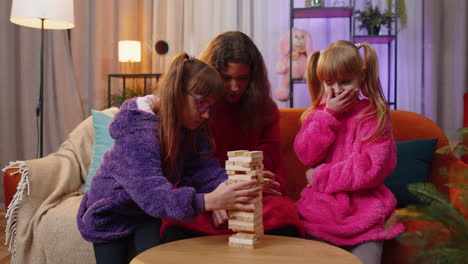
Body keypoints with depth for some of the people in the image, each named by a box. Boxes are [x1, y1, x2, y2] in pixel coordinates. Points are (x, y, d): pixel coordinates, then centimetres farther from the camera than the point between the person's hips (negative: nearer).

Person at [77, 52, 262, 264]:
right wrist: (209, 201, -59)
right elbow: (153, 193, -45)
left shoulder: (192, 129, -11)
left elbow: (204, 168, -22)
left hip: (147, 215, 5)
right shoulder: (138, 135, -34)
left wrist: (233, 186, -42)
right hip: (112, 214, -4)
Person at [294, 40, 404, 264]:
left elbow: (371, 168, -14)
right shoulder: (317, 113, 9)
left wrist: (321, 176, -9)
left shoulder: (374, 115, -5)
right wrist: (328, 115, -12)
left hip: (363, 210, -3)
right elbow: (306, 155, -5)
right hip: (321, 209, 3)